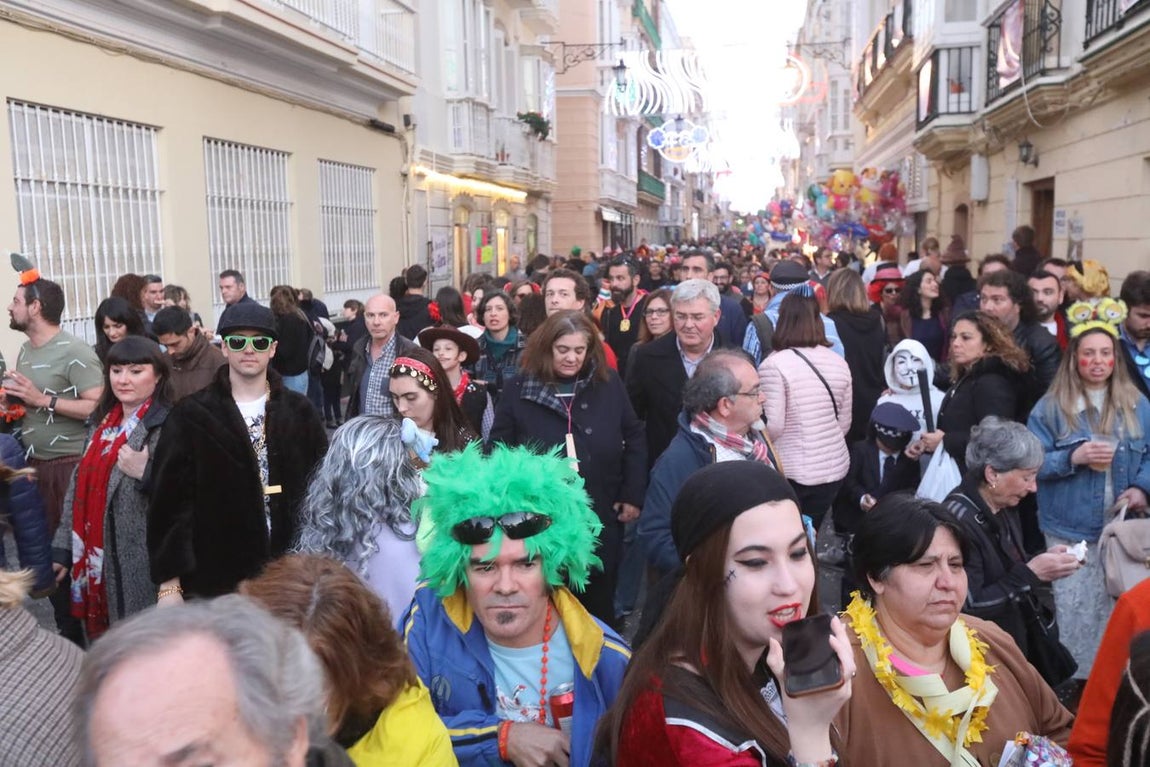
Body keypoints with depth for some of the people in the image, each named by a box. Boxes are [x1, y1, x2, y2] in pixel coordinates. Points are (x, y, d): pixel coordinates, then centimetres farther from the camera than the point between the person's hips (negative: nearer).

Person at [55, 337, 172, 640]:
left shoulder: (167, 427, -15)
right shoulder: (102, 422, 11)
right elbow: (80, 485, 16)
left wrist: (146, 474, -30)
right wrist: (64, 547, 15)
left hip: (144, 563, -8)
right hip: (96, 557, 8)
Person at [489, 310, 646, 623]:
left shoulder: (608, 384, -1)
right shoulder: (519, 389, -5)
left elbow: (635, 439, 5)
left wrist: (633, 495, 1)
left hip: (600, 518, 1)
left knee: (598, 604, 16)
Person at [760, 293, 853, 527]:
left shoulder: (774, 365, -15)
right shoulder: (838, 362, 4)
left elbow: (773, 426, -16)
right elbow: (844, 422, 11)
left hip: (792, 471, -5)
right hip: (835, 466, 6)